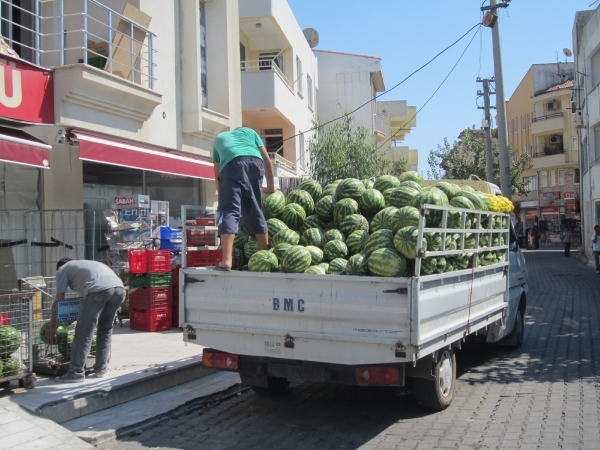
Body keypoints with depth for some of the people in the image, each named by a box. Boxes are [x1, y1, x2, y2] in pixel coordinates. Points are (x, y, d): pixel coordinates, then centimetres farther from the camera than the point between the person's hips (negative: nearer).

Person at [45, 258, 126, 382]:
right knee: (106, 329, 21)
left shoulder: (62, 269, 24)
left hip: (99, 289, -7)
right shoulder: (84, 265, 43)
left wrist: (52, 325, 27)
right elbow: (86, 298, 43)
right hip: (119, 288, 7)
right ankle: (101, 368, 25)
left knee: (84, 332, 2)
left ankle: (76, 373, 4)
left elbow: (58, 300, 19)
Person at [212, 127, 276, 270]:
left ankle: (226, 260, -23)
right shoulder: (249, 131, 37)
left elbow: (217, 174, 35)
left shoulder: (219, 138, 37)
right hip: (255, 162, 2)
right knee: (256, 212, 14)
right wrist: (271, 187, 42)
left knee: (229, 211, -8)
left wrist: (223, 195, 45)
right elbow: (267, 160, 31)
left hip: (231, 165, -2)